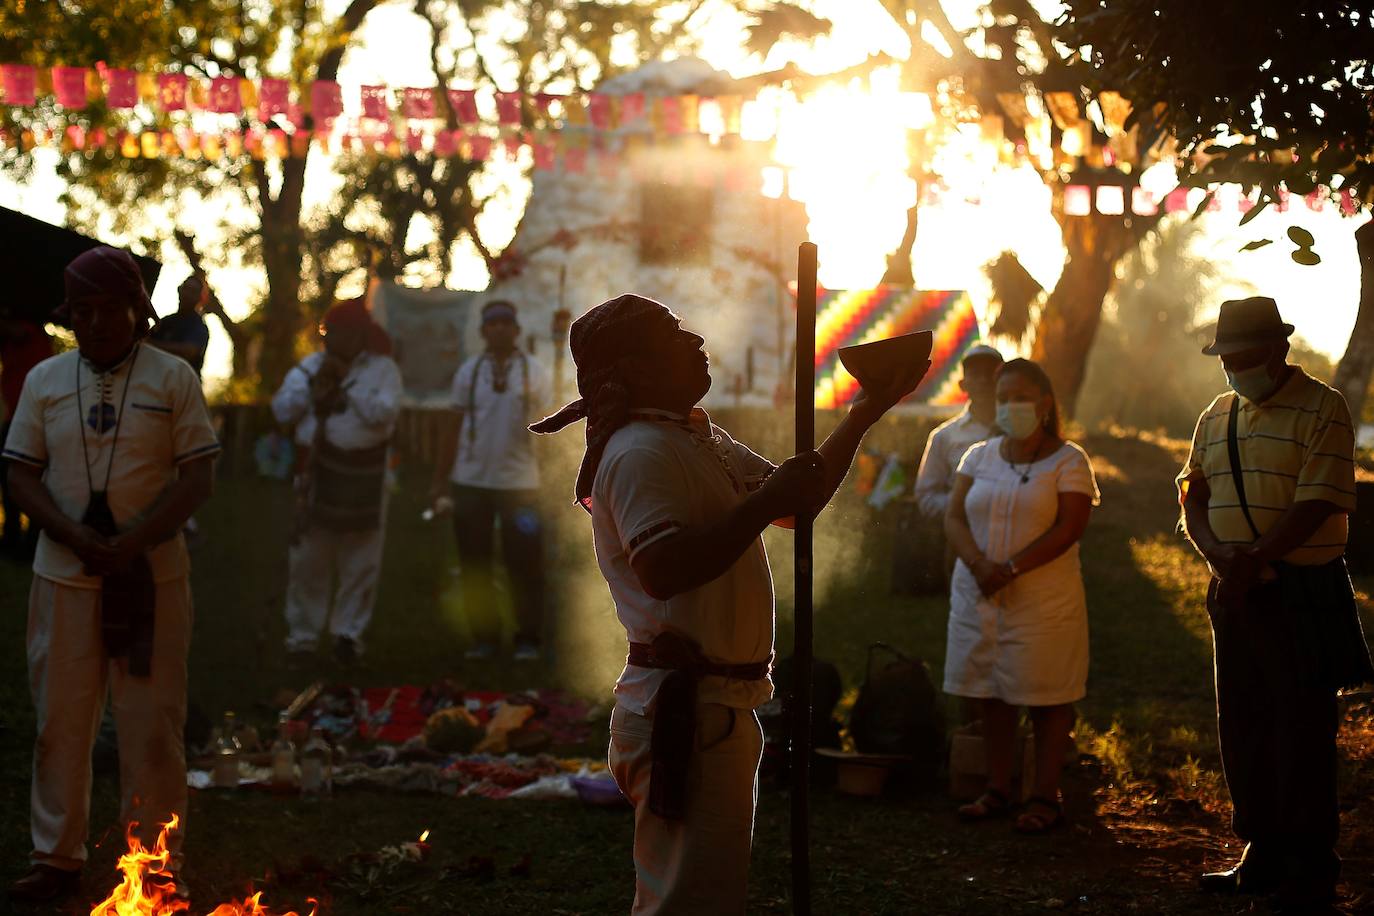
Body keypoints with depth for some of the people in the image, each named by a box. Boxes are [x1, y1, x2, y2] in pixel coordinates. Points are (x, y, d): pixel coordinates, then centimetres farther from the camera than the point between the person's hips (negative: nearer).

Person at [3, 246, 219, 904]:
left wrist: (132, 543, -15)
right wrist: (77, 540, -12)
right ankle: (57, 858, 16)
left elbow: (199, 477, -3)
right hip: (63, 577, 2)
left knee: (151, 725, 0)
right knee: (60, 721, 6)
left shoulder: (172, 378, 1)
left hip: (152, 577, -2)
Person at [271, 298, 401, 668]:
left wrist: (344, 385, -11)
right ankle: (302, 636, 11)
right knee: (308, 561, 3)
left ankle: (349, 633, 16)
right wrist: (316, 382, -9)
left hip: (364, 476, -2)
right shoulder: (310, 367, 10)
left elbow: (384, 413, -14)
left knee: (360, 562, 4)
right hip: (317, 473, 2)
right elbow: (282, 411, 1)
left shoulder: (383, 368, 1)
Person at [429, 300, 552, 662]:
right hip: (471, 482, 2)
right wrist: (439, 480, 7)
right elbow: (455, 429, 9)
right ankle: (483, 638, 14)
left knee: (525, 565, -1)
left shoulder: (534, 373, 1)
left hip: (519, 481, -2)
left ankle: (528, 640, 6)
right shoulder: (468, 372, 6)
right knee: (475, 565, 6)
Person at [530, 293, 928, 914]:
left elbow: (801, 501, 25)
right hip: (684, 710, -11)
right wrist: (766, 501, -24)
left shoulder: (699, 439, 16)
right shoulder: (640, 452, -16)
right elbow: (662, 571, -30)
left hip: (716, 705, 11)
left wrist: (868, 412, 17)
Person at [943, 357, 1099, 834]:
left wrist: (1010, 569, -20)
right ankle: (997, 790, 16)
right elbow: (954, 517, 2)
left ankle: (1045, 798, 5)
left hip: (1044, 600, -4)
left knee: (1047, 699, -1)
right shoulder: (979, 456, 11)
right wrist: (979, 564, -17)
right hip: (978, 597, 4)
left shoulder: (1068, 461, -3)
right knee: (992, 696, 8)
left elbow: (1069, 528, -13)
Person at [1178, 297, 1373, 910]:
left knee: (1301, 731, -4)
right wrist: (1216, 551, -10)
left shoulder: (1321, 410, -6)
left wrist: (1254, 560, -20)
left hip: (1302, 594, -7)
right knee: (1242, 725, 10)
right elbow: (1192, 493, 11)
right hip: (1234, 592, 7)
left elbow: (1317, 502, -15)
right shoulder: (1217, 417, 15)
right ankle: (1263, 854, 20)